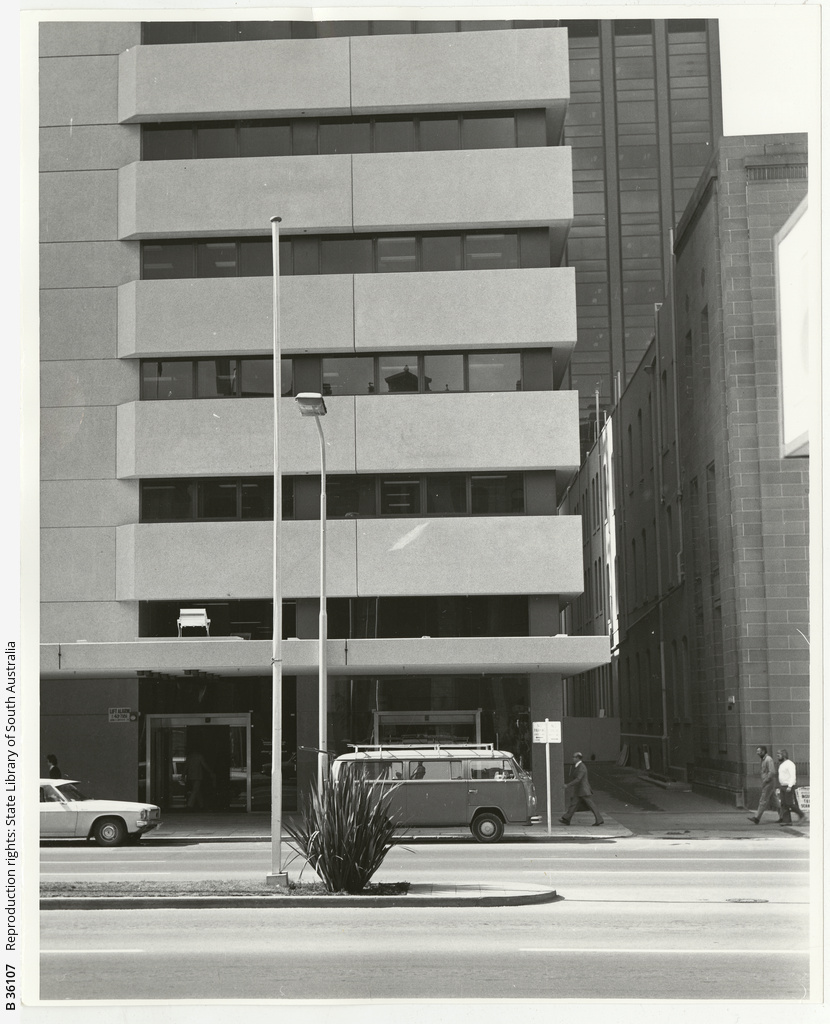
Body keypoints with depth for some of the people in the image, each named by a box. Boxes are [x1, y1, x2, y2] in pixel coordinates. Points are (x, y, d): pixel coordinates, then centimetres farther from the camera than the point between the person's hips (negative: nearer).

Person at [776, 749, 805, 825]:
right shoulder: (782, 765, 16)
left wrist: (789, 786, -28)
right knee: (784, 804, 2)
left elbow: (793, 776, -20)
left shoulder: (789, 764, -13)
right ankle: (787, 821, 0)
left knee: (789, 803, -9)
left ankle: (801, 814, 7)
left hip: (789, 787, -9)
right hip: (783, 787, 9)